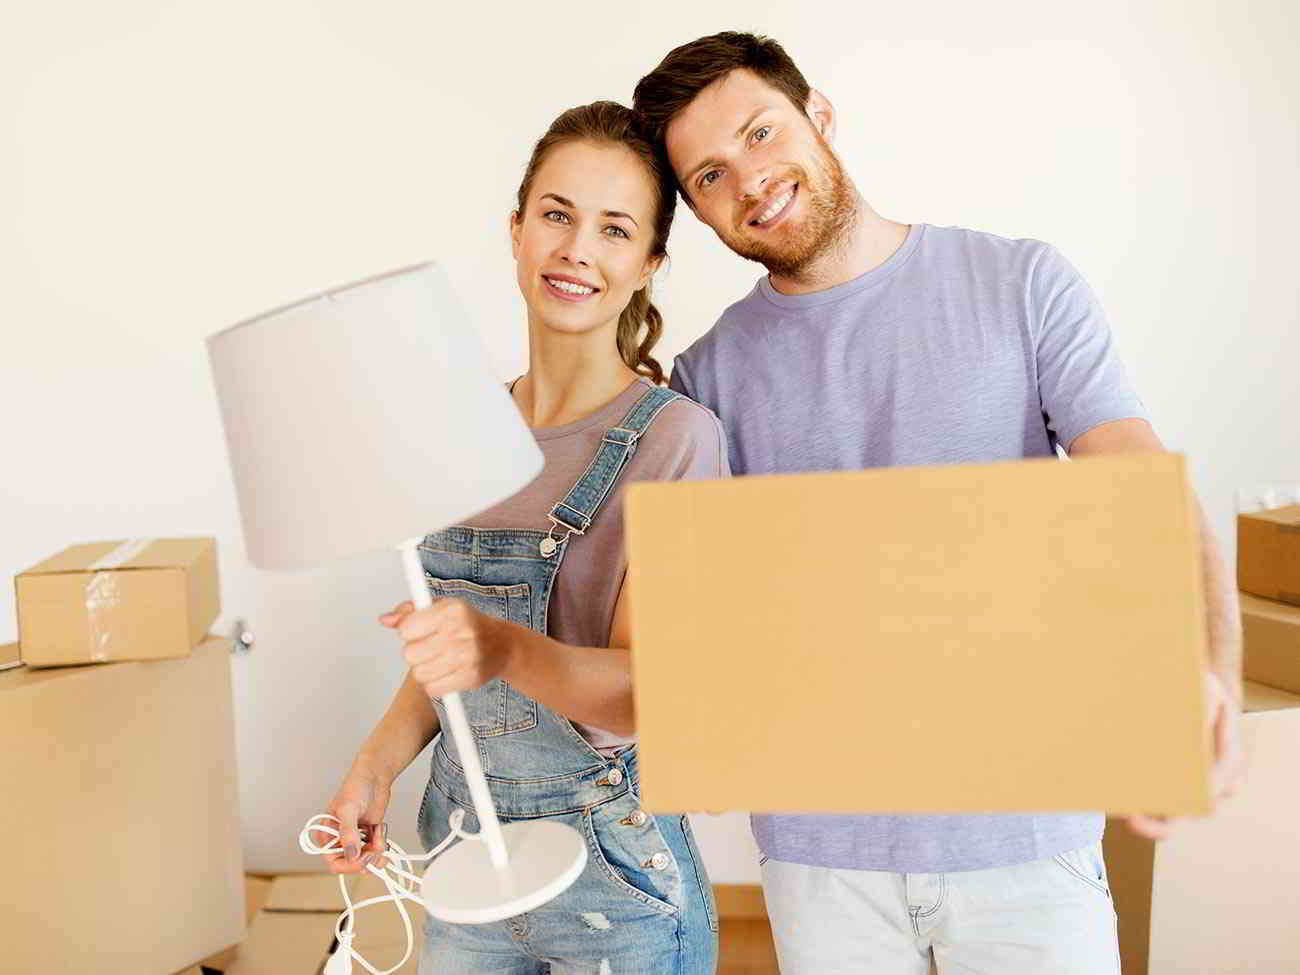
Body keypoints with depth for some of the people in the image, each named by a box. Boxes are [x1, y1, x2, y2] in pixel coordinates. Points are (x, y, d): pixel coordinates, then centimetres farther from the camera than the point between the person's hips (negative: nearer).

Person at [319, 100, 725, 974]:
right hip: (463, 849, 5)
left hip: (612, 873, -5)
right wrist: (379, 759, -3)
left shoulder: (673, 435, -17)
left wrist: (509, 650, -37)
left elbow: (651, 688, -20)